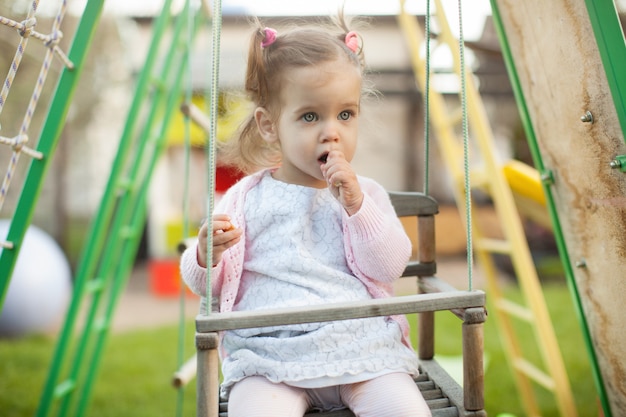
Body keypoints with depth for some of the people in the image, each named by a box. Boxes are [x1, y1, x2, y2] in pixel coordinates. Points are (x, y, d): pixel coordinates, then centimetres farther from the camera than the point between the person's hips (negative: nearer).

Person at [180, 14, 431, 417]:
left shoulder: (365, 193, 10)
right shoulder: (246, 198, 7)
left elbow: (390, 268, -2)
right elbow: (208, 285, 11)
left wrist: (356, 204, -11)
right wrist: (206, 256, -13)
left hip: (362, 346, 2)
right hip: (268, 354, -1)